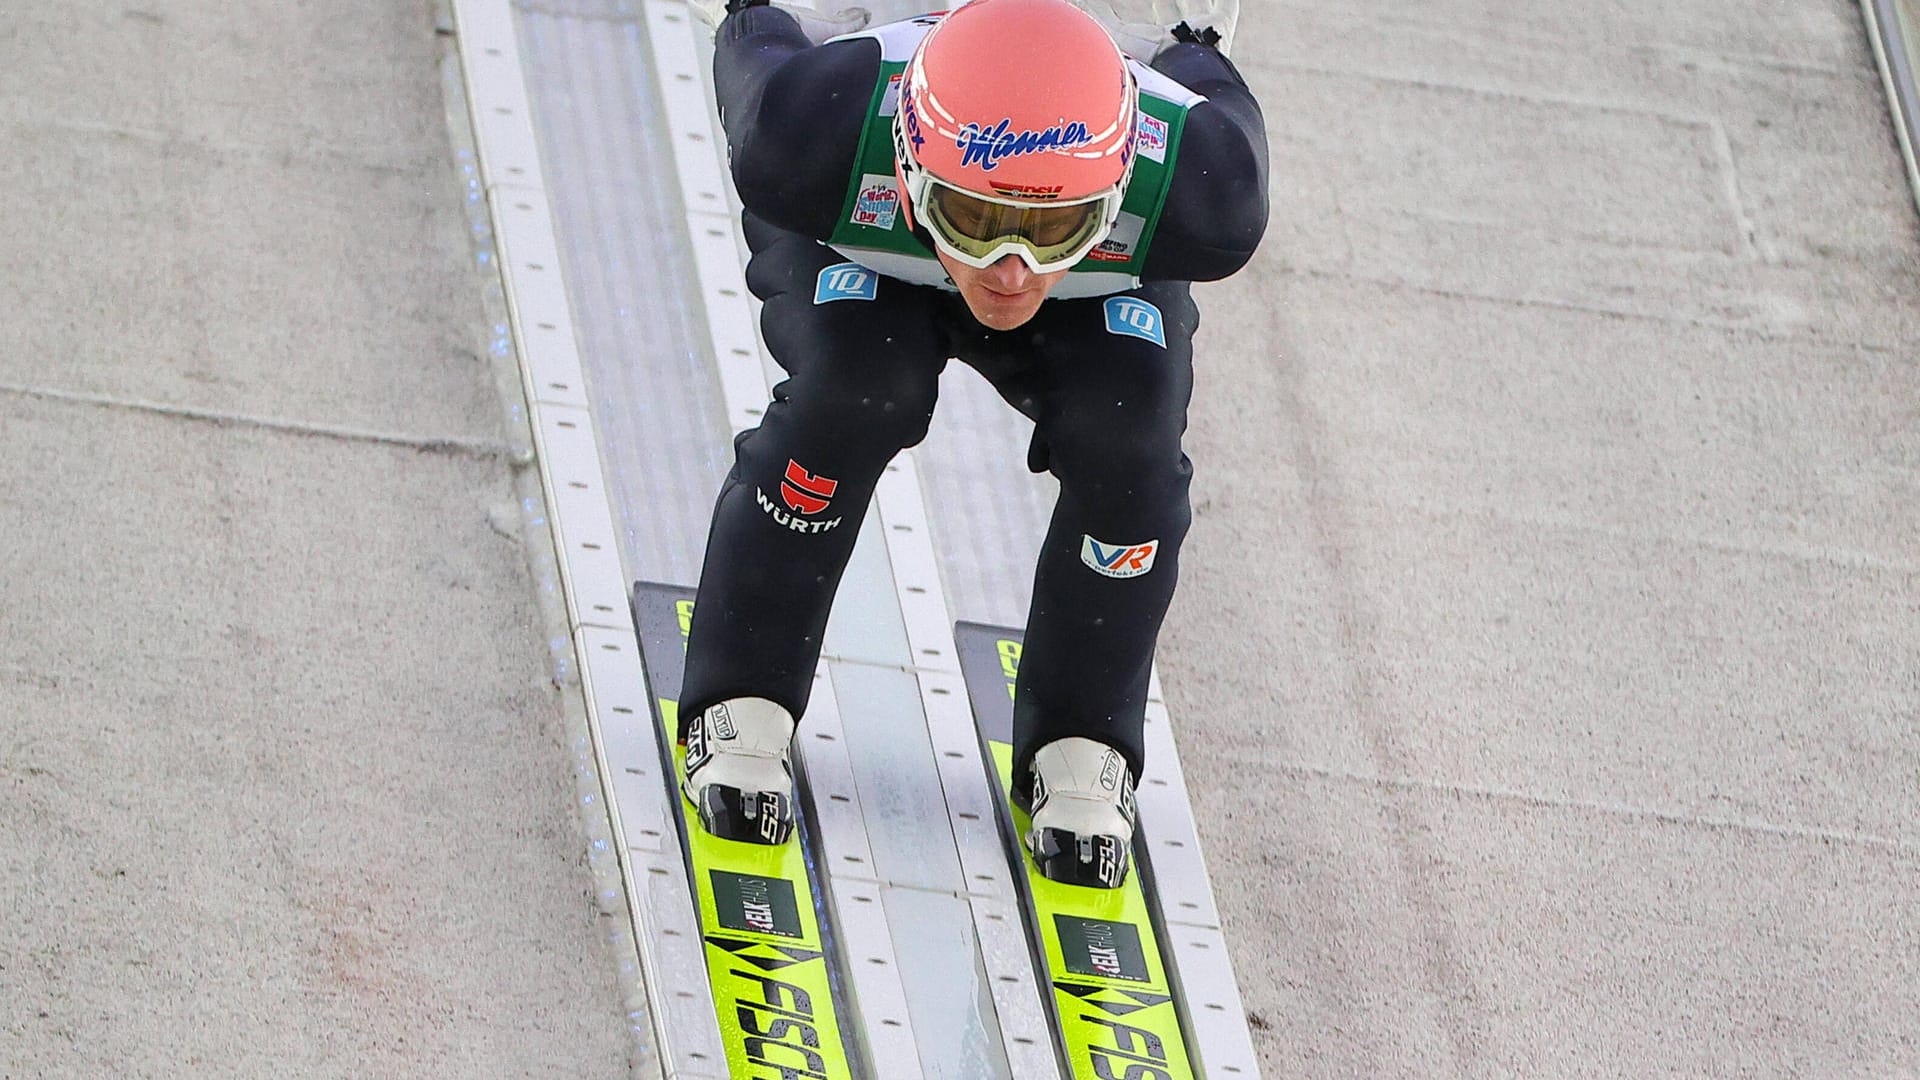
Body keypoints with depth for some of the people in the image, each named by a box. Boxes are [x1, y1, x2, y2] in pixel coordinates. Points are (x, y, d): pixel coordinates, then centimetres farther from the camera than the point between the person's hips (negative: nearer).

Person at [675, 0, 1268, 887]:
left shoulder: (1190, 188, -42)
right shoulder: (820, 139, -45)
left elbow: (1221, 115, -16)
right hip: (858, 251, -1)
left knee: (1126, 433, -25)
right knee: (851, 390, -29)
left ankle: (1082, 750, -4)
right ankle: (740, 709, -10)